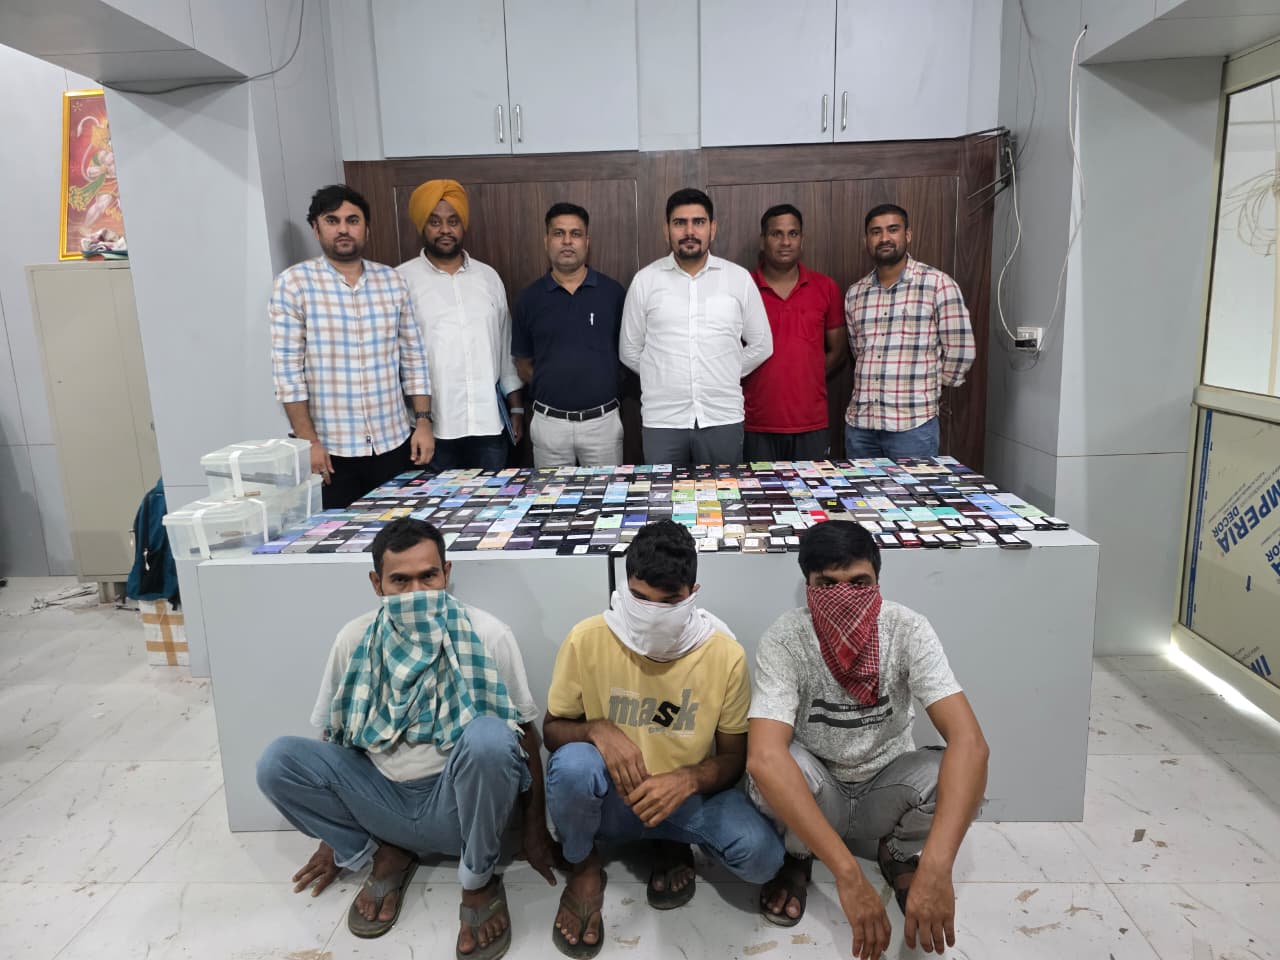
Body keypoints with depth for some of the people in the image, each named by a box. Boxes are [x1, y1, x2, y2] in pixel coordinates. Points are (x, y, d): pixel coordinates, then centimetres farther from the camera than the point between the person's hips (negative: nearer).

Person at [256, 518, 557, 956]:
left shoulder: (487, 635, -14)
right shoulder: (354, 639, -5)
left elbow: (525, 735, -6)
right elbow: (337, 737, 8)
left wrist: (536, 832, -2)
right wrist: (332, 837, 14)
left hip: (457, 806, -3)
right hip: (383, 801, 3)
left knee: (489, 737, -35)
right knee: (277, 761, -16)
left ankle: (479, 879, -8)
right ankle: (385, 854, 4)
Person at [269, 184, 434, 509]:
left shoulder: (392, 281, 7)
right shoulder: (294, 283, -4)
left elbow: (413, 357, 9)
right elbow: (287, 368, -7)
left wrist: (423, 421, 3)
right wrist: (308, 441, -11)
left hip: (394, 443, 3)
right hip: (331, 449, -3)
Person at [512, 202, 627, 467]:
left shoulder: (613, 292, 1)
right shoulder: (530, 298, 4)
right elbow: (523, 364, 10)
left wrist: (607, 385, -5)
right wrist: (550, 386, -3)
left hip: (602, 420, -1)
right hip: (549, 422, 1)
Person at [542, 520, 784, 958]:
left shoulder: (725, 654, -16)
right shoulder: (587, 640, -18)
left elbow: (733, 756, -4)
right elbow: (553, 729, -5)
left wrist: (687, 780, -26)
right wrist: (596, 730, -28)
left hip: (688, 795, 1)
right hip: (609, 796, -1)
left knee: (762, 856, -25)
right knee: (573, 764, -35)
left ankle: (673, 843, 10)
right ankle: (583, 867, -1)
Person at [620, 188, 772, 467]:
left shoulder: (739, 278, 4)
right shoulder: (645, 280, 3)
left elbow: (761, 346, 11)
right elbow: (630, 351, 9)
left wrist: (723, 376, 8)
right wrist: (666, 378, 9)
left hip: (723, 419, 1)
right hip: (662, 421, 0)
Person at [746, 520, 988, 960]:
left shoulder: (908, 630, -22)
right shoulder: (784, 640, -26)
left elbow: (969, 741, -33)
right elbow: (764, 756, -39)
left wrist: (935, 867, -46)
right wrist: (848, 875, -47)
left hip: (886, 791, 1)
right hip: (809, 797, -1)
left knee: (953, 774, -30)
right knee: (775, 767, -34)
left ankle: (899, 855, 5)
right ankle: (797, 857, 2)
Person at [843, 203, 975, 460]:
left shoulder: (938, 284, -4)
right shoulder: (854, 293, 10)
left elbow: (960, 351, -3)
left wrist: (924, 386, 7)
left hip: (913, 424, -4)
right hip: (859, 422, 5)